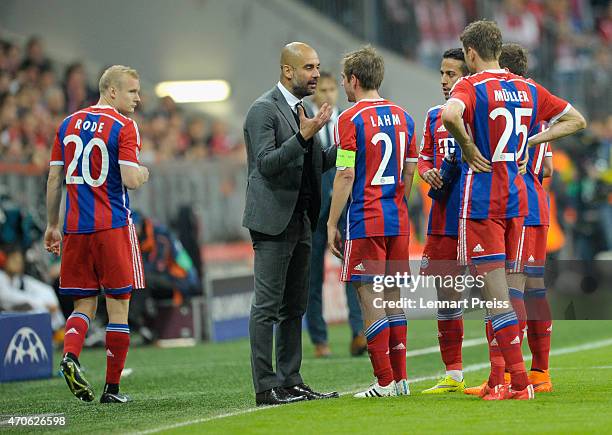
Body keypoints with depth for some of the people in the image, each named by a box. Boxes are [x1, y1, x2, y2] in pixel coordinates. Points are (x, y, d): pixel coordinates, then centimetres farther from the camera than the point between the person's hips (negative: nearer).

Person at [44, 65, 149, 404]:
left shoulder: (69, 124, 10)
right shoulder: (124, 127, -7)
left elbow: (54, 179, 11)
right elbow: (130, 180, -16)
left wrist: (51, 226, 18)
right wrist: (143, 173, 7)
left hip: (75, 226, 5)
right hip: (113, 226, -5)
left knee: (84, 303, 12)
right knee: (118, 306, 4)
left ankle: (70, 355, -17)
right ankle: (112, 388, 5)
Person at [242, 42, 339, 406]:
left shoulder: (302, 110, 17)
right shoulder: (264, 109, -10)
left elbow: (315, 164, 19)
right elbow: (267, 163, -18)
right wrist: (303, 137, -27)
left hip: (301, 221, 9)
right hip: (274, 221, -9)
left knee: (294, 307, 11)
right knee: (268, 305, -7)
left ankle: (290, 381, 15)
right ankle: (266, 386, -7)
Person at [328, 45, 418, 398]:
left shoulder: (351, 119, -9)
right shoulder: (403, 117, 11)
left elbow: (346, 175, -12)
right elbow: (409, 173, 14)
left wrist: (332, 224, -7)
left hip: (365, 222, -7)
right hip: (398, 221, 7)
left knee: (370, 300, -3)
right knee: (393, 298, 12)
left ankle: (385, 382, -5)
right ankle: (400, 378, 13)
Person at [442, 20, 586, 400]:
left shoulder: (471, 86, -8)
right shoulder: (528, 89, 10)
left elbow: (451, 115, -32)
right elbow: (576, 120, 18)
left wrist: (468, 148, -15)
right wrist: (530, 141, 13)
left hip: (481, 197, -6)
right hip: (516, 197, 6)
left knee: (495, 287, -6)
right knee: (501, 289, 13)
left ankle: (519, 380, -11)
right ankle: (498, 381, 16)